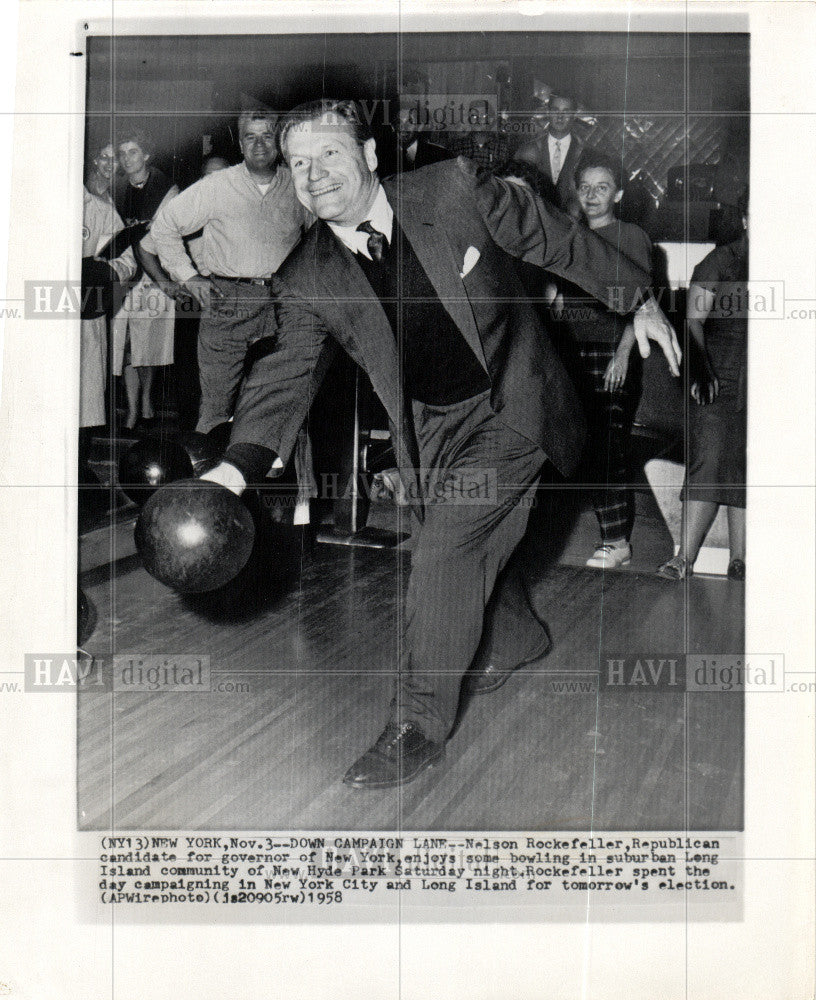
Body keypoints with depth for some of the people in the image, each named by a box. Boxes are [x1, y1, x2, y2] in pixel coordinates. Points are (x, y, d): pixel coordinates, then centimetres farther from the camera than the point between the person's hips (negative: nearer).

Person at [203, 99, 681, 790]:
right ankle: (519, 635, 52)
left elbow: (560, 241, -3)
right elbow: (287, 373, -11)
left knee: (445, 554, -14)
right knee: (475, 546, 18)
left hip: (509, 407, -4)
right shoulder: (307, 280, -7)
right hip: (427, 426, 5)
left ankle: (419, 725, 2)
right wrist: (238, 466, -27)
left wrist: (639, 299, 3)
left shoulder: (456, 191, -14)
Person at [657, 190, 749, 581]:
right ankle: (685, 557, -6)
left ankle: (738, 559, 10)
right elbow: (693, 319, 1)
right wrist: (701, 367, -13)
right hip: (719, 381, -2)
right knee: (707, 462, -9)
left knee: (747, 470, 4)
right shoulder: (719, 261, 6)